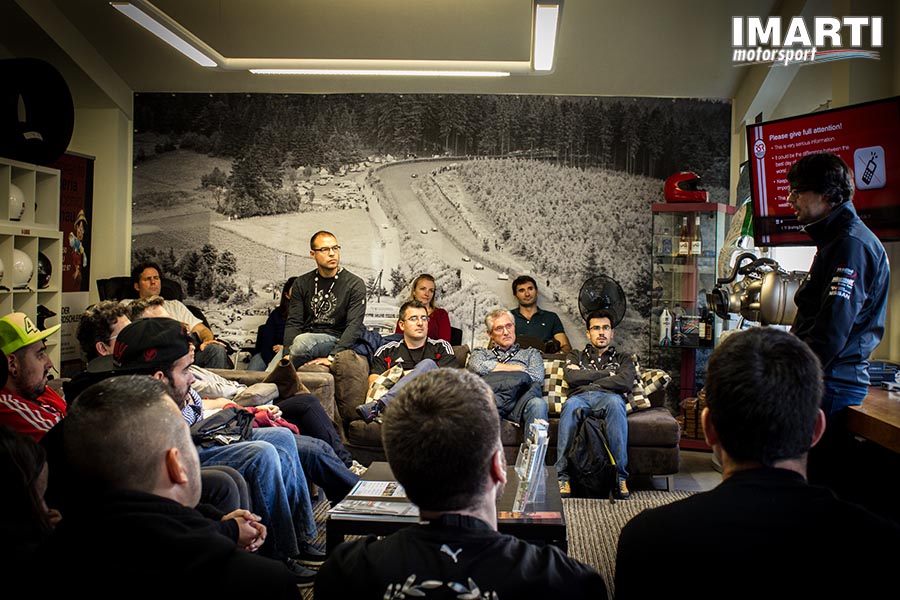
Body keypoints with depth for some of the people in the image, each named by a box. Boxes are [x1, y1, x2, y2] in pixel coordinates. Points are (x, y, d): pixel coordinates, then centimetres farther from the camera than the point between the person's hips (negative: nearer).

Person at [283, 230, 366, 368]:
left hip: (335, 340, -2)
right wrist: (289, 352, -15)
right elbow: (293, 322, 6)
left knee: (302, 341, -33)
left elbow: (354, 326, -10)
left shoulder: (355, 285, 0)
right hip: (307, 337, 3)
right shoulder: (302, 283, 12)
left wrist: (332, 357, -24)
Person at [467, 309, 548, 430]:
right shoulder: (480, 353, 32)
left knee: (538, 404, -36)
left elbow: (537, 377, 9)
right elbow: (479, 367, 5)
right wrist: (519, 369, 11)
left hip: (519, 399, 2)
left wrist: (496, 368, 8)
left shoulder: (530, 353, 32)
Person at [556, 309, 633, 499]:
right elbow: (571, 377, 8)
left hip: (608, 398, 0)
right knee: (570, 405, -39)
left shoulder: (623, 359, 31)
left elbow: (626, 383, 7)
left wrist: (588, 381, 6)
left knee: (615, 402, -40)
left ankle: (620, 476, -39)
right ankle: (563, 476, -41)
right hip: (580, 398, 0)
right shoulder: (576, 356, 32)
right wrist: (608, 373, 10)